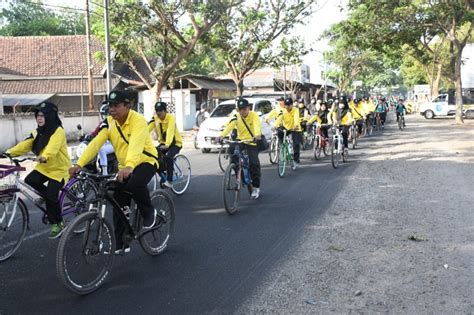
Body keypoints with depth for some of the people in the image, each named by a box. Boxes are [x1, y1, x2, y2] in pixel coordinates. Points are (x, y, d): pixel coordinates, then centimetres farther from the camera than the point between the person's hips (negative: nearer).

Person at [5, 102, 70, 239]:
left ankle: (58, 224, 6)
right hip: (44, 167, 7)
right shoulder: (38, 132, 6)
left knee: (51, 196, -15)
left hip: (59, 169, -7)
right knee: (30, 180, -14)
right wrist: (9, 152, -19)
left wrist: (44, 157, -57)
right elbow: (25, 144, -5)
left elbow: (52, 147, -38)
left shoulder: (58, 131, -19)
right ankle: (52, 202, 9)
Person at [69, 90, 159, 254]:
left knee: (135, 184, -36)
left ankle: (149, 212, -7)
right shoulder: (109, 123, -7)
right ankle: (121, 245, 14)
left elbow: (136, 145, -41)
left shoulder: (138, 121, -24)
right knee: (119, 205, 1)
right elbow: (95, 144, -18)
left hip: (145, 161, -6)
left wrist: (128, 167, -58)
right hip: (124, 166, 6)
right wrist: (79, 164, -32)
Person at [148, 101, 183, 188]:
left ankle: (169, 181, -20)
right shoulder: (155, 118, -8)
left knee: (168, 157, -31)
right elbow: (147, 129, -21)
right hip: (163, 143, 5)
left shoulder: (171, 118, -22)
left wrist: (167, 145, -52)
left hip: (175, 143, -5)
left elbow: (170, 132, -37)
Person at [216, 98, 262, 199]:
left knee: (254, 164, -12)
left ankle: (256, 187, 6)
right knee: (231, 149, -26)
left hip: (252, 143, -3)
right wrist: (222, 135, -41)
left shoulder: (254, 115, -12)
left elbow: (257, 125, -32)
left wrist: (257, 135, -54)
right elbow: (229, 126, -21)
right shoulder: (236, 117, -3)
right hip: (240, 141, 3)